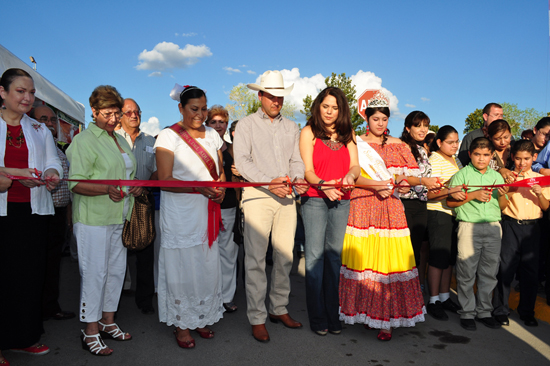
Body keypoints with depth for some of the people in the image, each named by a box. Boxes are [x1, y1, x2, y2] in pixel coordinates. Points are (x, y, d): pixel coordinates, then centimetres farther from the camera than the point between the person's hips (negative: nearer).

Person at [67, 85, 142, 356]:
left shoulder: (121, 140, 17)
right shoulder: (84, 140, -8)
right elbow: (76, 183, -15)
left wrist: (135, 187, 6)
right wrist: (108, 190, -30)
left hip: (119, 218, 8)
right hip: (93, 219, -8)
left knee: (116, 270, 13)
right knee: (94, 273, -3)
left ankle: (108, 321, 28)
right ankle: (90, 332, 10)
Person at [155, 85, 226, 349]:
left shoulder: (212, 135, 12)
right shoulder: (168, 136, -5)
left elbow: (220, 171, 17)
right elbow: (164, 180, -12)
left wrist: (221, 188, -6)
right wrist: (199, 188, -24)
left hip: (207, 214, 5)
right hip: (179, 215, -5)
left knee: (208, 267, 8)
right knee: (182, 269, 2)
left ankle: (202, 318, 26)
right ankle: (182, 324, 19)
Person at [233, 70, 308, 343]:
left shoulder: (291, 128, 19)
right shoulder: (246, 125, 6)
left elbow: (296, 160, 14)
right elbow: (242, 161, -6)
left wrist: (297, 179, -8)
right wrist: (269, 182, -18)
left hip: (286, 198, 4)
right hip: (258, 197, -4)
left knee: (285, 256, 7)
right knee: (256, 259, -3)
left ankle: (279, 309, 23)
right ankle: (257, 318, 8)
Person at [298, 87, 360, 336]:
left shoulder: (348, 133, 14)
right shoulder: (309, 131, 3)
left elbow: (355, 165, 5)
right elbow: (307, 170, -5)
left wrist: (350, 176, -18)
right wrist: (322, 184, -24)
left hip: (341, 201, 3)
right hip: (314, 199, -3)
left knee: (334, 254, 7)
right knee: (315, 255, -3)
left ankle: (332, 315, 18)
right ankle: (317, 317, 8)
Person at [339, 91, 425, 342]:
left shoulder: (396, 145, 14)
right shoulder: (355, 144, 7)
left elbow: (409, 176, 13)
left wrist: (402, 182, -9)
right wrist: (376, 185, -15)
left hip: (390, 209, 2)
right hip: (362, 208, -1)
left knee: (389, 259, -4)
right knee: (362, 258, -2)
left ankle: (386, 319, 1)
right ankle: (362, 311, 11)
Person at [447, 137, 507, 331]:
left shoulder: (497, 176, 15)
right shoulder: (462, 174, 3)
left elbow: (502, 207, 18)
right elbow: (450, 202, -3)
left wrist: (502, 195, -3)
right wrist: (473, 195, -13)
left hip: (493, 227, 4)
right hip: (469, 226, -4)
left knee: (489, 272, 7)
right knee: (466, 272, -1)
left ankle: (484, 311, 21)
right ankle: (467, 313, 12)